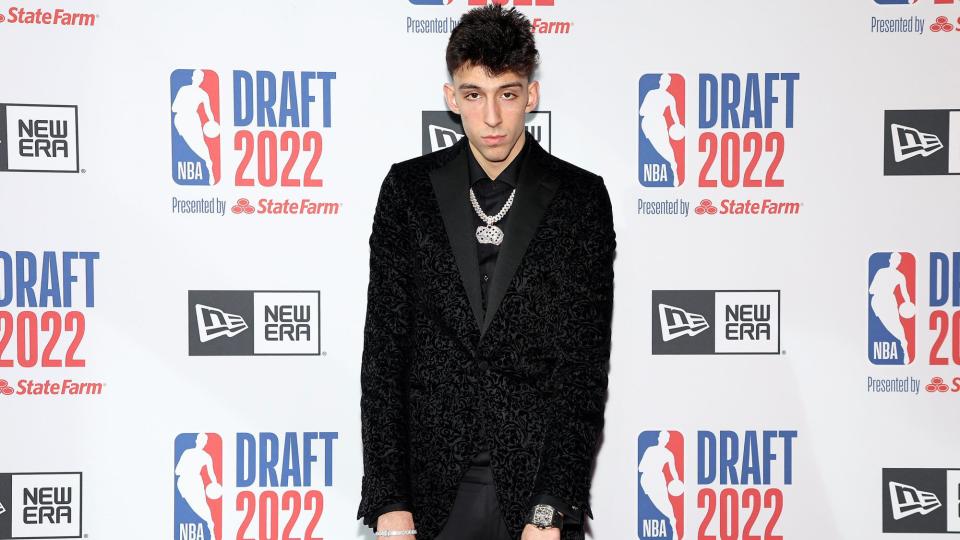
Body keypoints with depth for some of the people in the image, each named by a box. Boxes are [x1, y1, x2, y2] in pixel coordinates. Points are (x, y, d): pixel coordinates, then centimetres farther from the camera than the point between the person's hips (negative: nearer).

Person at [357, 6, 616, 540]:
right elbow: (383, 350, 0)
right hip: (430, 489, 1)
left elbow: (586, 363, -5)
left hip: (539, 482, -1)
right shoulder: (409, 189, 1)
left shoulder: (582, 199, -2)